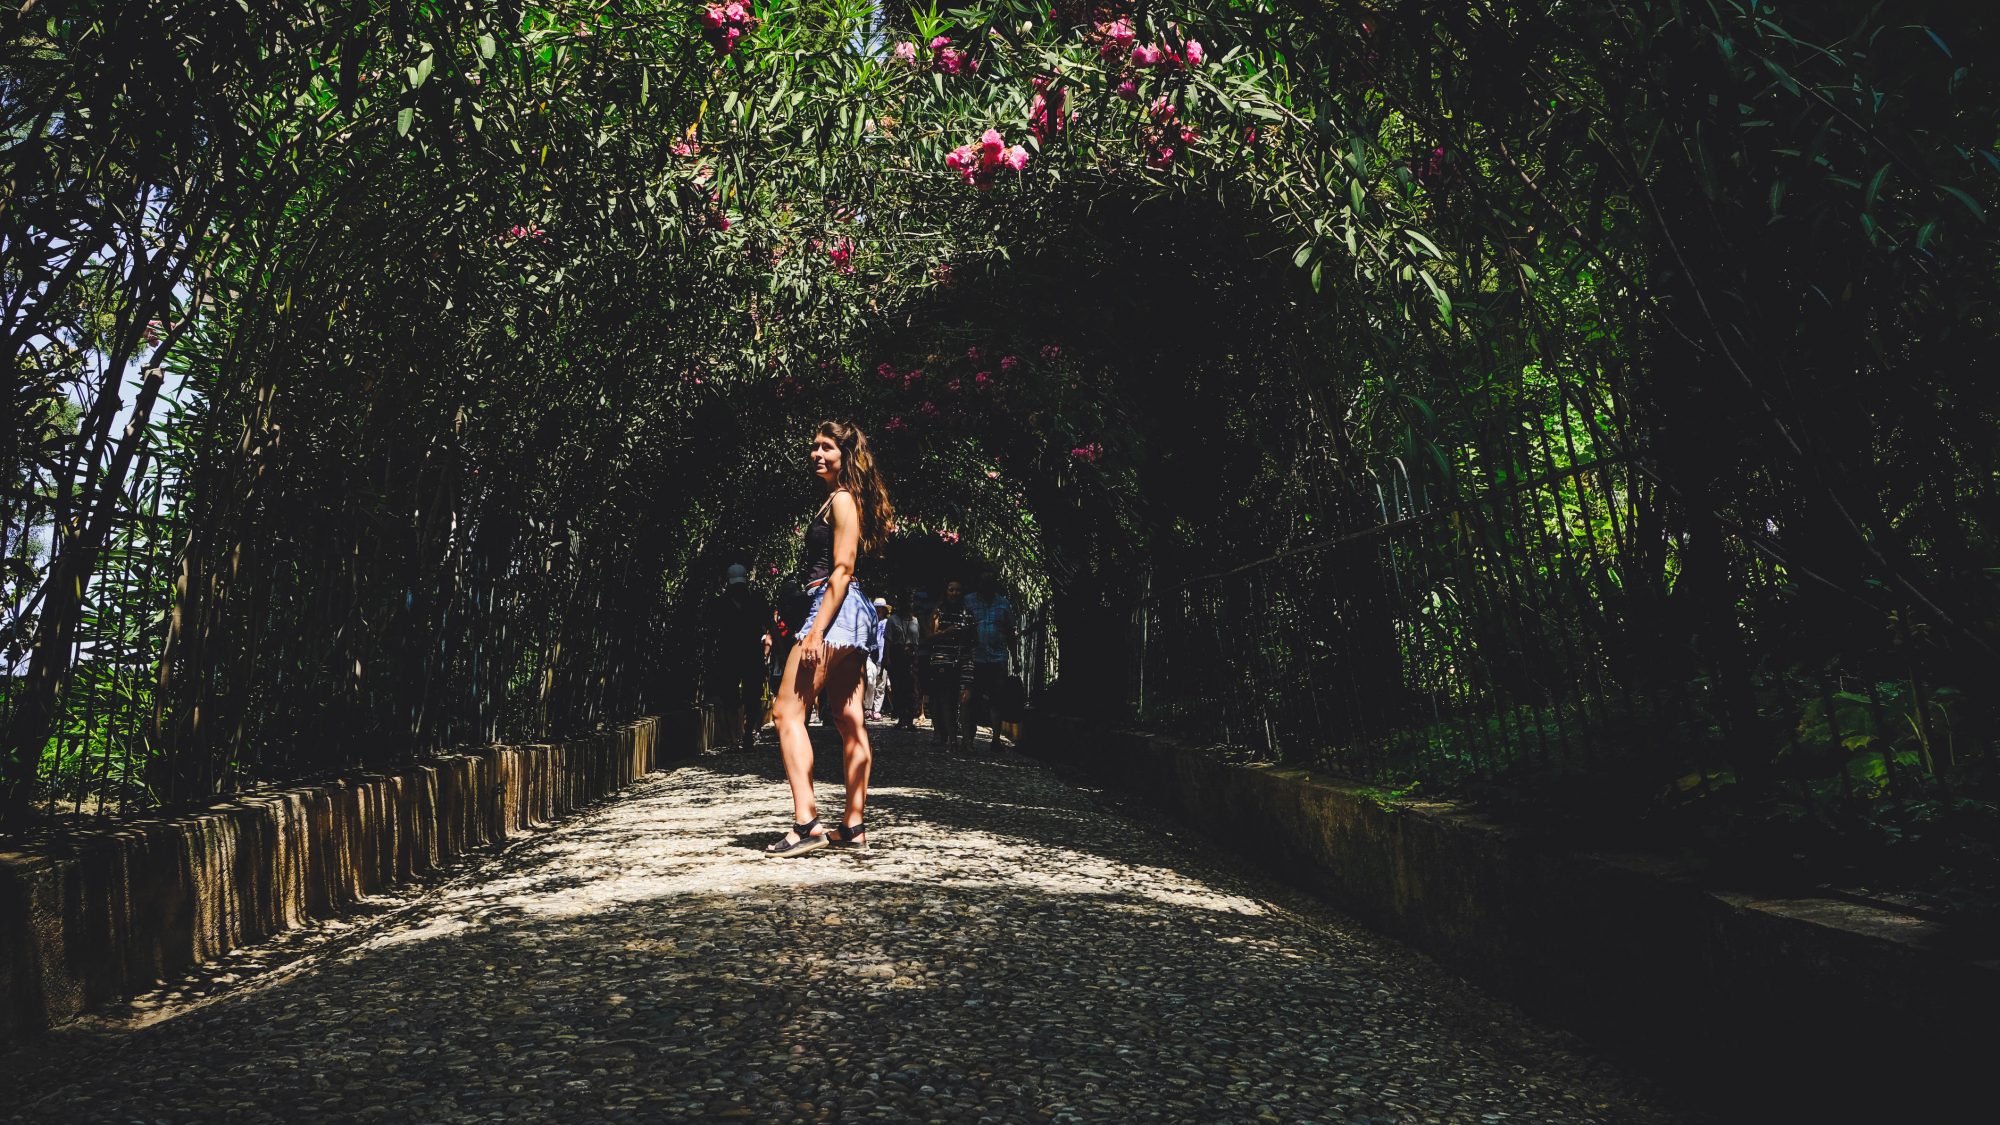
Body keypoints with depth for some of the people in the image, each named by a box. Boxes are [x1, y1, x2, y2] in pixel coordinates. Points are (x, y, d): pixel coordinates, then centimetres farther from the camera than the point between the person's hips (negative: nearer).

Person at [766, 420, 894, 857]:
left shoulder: (843, 498, -9)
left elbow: (842, 569, -17)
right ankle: (854, 824, 12)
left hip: (836, 609, -10)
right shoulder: (842, 499, 20)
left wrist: (816, 629, -22)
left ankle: (806, 823, -17)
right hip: (851, 616, 10)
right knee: (848, 720, 8)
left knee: (788, 710, -12)